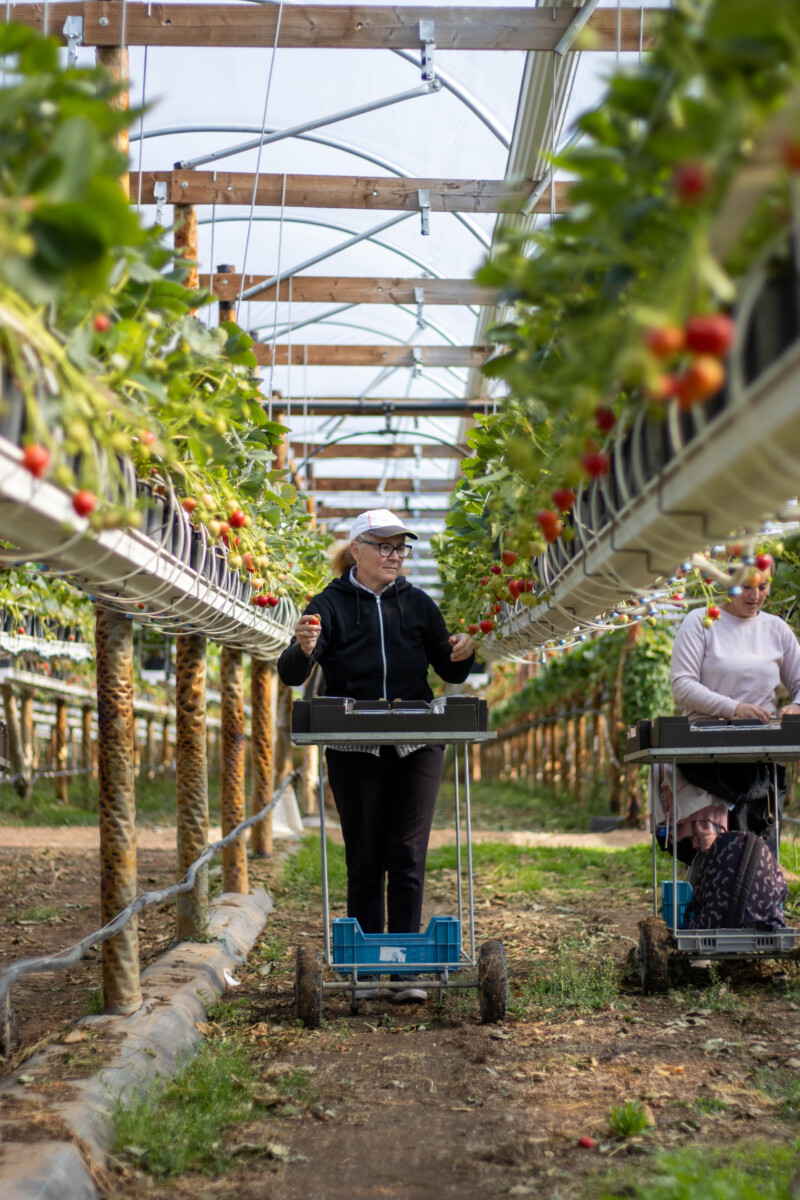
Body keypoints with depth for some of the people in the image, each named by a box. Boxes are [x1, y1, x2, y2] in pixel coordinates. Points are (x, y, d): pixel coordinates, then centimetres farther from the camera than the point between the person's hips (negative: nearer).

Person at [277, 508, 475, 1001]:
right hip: (354, 751, -1)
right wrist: (303, 650, -34)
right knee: (365, 859, 4)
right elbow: (292, 676, -11)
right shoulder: (331, 604, -2)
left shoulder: (418, 604, 7)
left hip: (415, 747, 1)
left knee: (407, 856, -2)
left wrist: (462, 654, -12)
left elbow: (451, 673, 11)